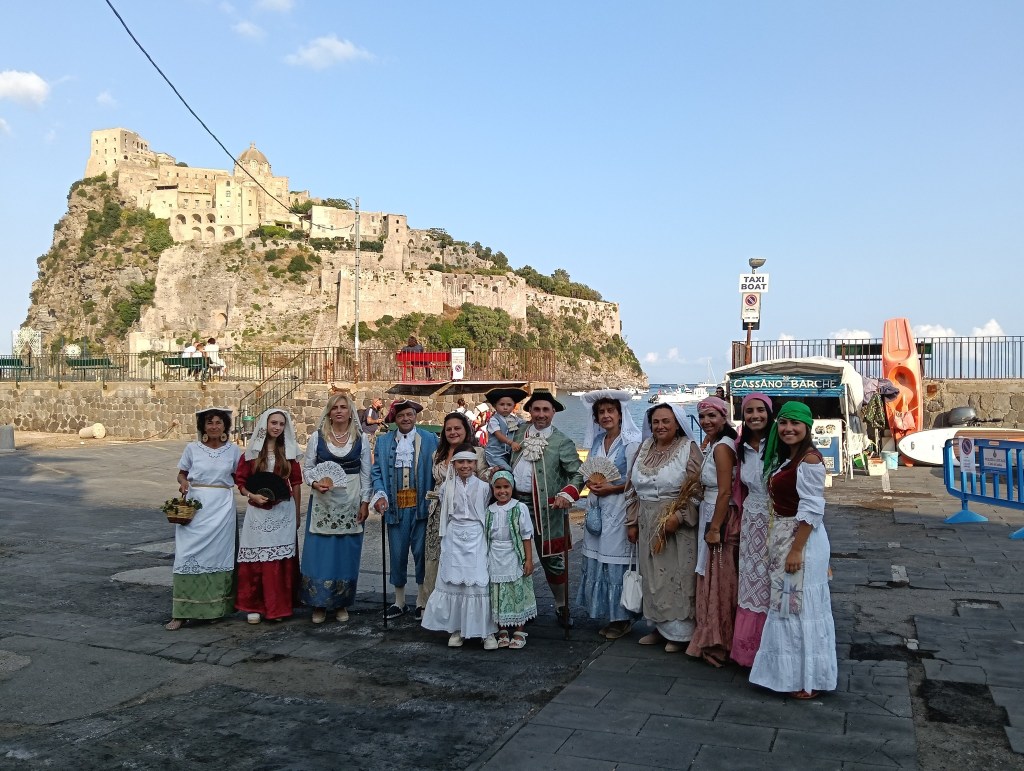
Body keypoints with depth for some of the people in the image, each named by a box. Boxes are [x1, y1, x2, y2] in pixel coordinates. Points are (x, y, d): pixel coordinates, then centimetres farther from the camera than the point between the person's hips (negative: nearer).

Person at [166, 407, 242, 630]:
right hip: (195, 506, 0)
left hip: (222, 507, 0)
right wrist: (183, 482, -10)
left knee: (218, 553, 4)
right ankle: (181, 613, 1)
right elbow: (181, 473, 13)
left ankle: (217, 608, 17)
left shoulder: (232, 450, 5)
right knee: (189, 555, -4)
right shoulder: (192, 448, 3)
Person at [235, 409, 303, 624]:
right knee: (255, 559, 0)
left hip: (283, 512, 0)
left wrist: (297, 513, 8)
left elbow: (296, 483, 7)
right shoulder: (251, 452, 3)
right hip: (258, 512, 0)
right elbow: (240, 481, 5)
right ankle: (254, 606, 10)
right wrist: (251, 495, -13)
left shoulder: (289, 452, 5)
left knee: (280, 560, 2)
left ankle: (278, 607, 11)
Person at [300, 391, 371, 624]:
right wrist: (315, 483, -13)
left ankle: (342, 604, 18)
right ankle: (319, 604, 12)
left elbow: (366, 474, 4)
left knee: (346, 554, 5)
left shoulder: (361, 439, 3)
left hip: (350, 504, 0)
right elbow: (306, 467, 6)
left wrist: (365, 503, -1)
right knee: (319, 553, 0)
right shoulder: (317, 437, 2)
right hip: (322, 503, 0)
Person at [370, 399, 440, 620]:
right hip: (396, 506, 2)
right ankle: (399, 600, 21)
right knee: (397, 553, 7)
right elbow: (376, 471, 9)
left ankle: (423, 599, 18)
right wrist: (380, 494, -7)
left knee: (421, 551, 3)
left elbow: (436, 471, 1)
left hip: (422, 505, -2)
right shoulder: (383, 441, 9)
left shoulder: (430, 440, 3)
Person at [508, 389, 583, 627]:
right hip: (515, 501, 4)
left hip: (545, 507, -4)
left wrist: (566, 494, -23)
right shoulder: (518, 432, 8)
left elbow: (578, 473, -8)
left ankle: (561, 606, 22)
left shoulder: (562, 442, -4)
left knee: (552, 559, 3)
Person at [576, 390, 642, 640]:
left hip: (619, 508, -7)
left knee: (617, 561, -2)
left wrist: (612, 488, -16)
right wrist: (591, 483, -3)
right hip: (597, 508, 7)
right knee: (597, 561, 8)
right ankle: (609, 615, 20)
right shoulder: (596, 442, 12)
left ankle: (623, 618, 11)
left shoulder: (631, 443, -8)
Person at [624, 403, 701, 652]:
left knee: (677, 576, 1)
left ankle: (680, 632, 12)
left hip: (678, 525, -5)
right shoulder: (645, 448, 10)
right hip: (648, 525, 6)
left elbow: (696, 488, -12)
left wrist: (678, 516, -20)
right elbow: (632, 487, 13)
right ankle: (661, 626, 23)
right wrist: (632, 522, 9)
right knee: (653, 578, 11)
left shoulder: (689, 448, -7)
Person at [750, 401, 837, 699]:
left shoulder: (809, 459, -17)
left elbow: (812, 510, -21)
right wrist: (780, 544, 13)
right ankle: (791, 671, 29)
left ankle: (806, 679, 11)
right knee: (787, 606, 17)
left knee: (799, 606, -1)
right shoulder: (785, 458, 13)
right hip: (782, 537, 10)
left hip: (801, 539, -10)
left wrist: (796, 550, -23)